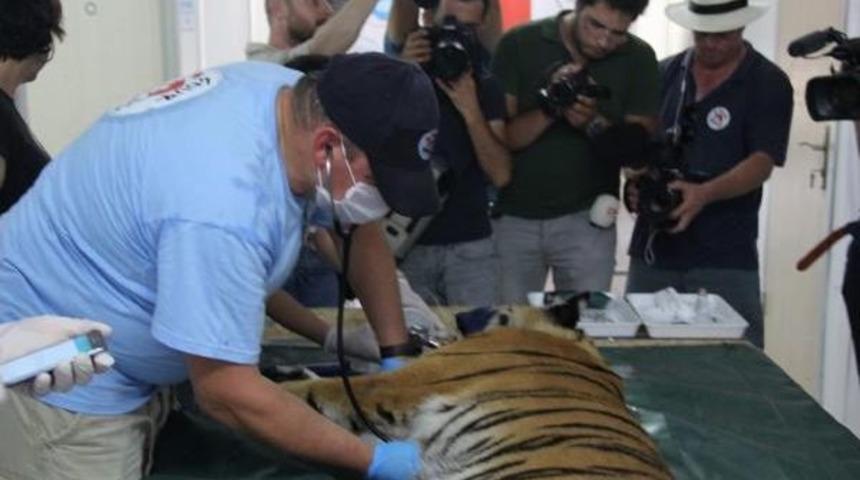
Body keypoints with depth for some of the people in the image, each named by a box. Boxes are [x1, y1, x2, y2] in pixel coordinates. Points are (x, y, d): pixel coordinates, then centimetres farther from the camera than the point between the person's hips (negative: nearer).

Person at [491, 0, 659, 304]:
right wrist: (551, 108, -25)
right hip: (513, 217, 0)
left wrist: (594, 123, -22)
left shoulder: (638, 59, -3)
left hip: (586, 220, 0)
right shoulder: (520, 44, -6)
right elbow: (500, 138, -8)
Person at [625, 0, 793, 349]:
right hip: (653, 247, 4)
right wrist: (638, 177, -10)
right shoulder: (665, 73, 10)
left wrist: (705, 194, -27)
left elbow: (762, 163, -10)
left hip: (724, 258, -3)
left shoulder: (768, 84, -1)